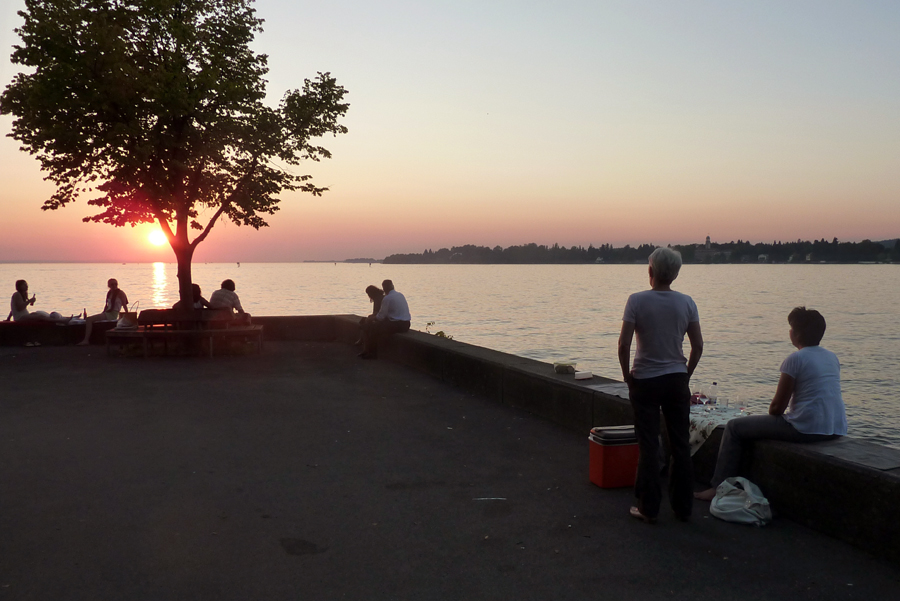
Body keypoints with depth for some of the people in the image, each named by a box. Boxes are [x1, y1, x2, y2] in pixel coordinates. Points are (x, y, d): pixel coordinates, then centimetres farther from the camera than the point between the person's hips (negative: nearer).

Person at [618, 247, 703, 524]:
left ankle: (649, 508, 11)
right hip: (677, 380, 3)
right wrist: (686, 374, 14)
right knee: (681, 446, 12)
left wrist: (627, 374, 0)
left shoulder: (637, 301, -12)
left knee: (649, 447, 5)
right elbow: (698, 346, 0)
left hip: (645, 381, -3)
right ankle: (683, 507, 20)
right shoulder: (686, 303, -2)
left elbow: (624, 345, -15)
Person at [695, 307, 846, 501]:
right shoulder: (832, 358, 13)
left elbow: (777, 407, -11)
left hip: (807, 430, -9)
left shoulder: (795, 359, -11)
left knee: (734, 427, 4)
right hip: (836, 431, 9)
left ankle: (719, 487, 7)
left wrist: (772, 411, 12)